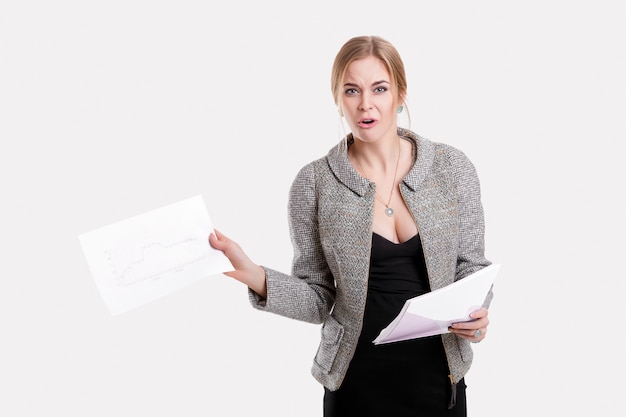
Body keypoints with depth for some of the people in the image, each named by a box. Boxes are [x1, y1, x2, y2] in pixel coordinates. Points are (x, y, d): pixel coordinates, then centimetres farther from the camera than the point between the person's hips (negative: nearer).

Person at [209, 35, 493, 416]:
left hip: (439, 375, 1)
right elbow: (319, 299, -4)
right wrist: (255, 276, -19)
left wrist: (476, 312, -15)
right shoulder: (314, 183, -7)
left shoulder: (452, 168, -4)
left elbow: (471, 266, 4)